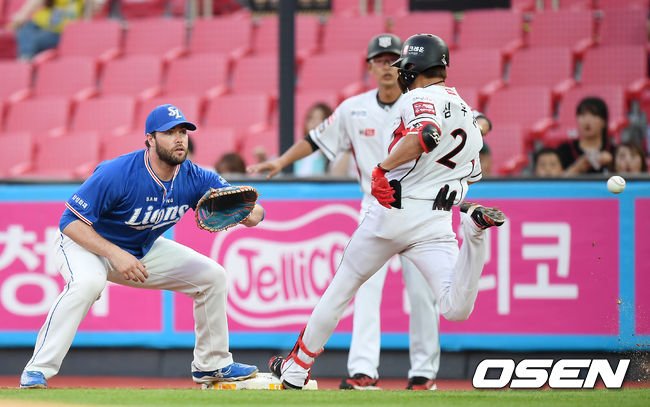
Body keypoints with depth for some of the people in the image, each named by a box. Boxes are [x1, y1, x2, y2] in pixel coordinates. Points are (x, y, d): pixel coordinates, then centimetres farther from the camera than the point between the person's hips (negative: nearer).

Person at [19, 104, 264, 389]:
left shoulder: (195, 179, -15)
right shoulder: (117, 174, -32)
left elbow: (254, 212, -13)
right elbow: (70, 222, -30)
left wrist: (249, 213, -39)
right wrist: (115, 254, -39)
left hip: (144, 252, 6)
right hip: (87, 244, -6)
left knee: (213, 276, 0)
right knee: (87, 282, -39)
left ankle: (211, 365, 17)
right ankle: (37, 371, -35)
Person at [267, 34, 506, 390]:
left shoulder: (421, 97, -5)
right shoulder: (467, 114, 20)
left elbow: (426, 134, -27)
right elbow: (470, 174, 24)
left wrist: (384, 168, -23)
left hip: (393, 212, -5)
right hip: (436, 225, 5)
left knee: (341, 289, 13)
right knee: (456, 310, -12)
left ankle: (297, 367, 22)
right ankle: (473, 227, -33)